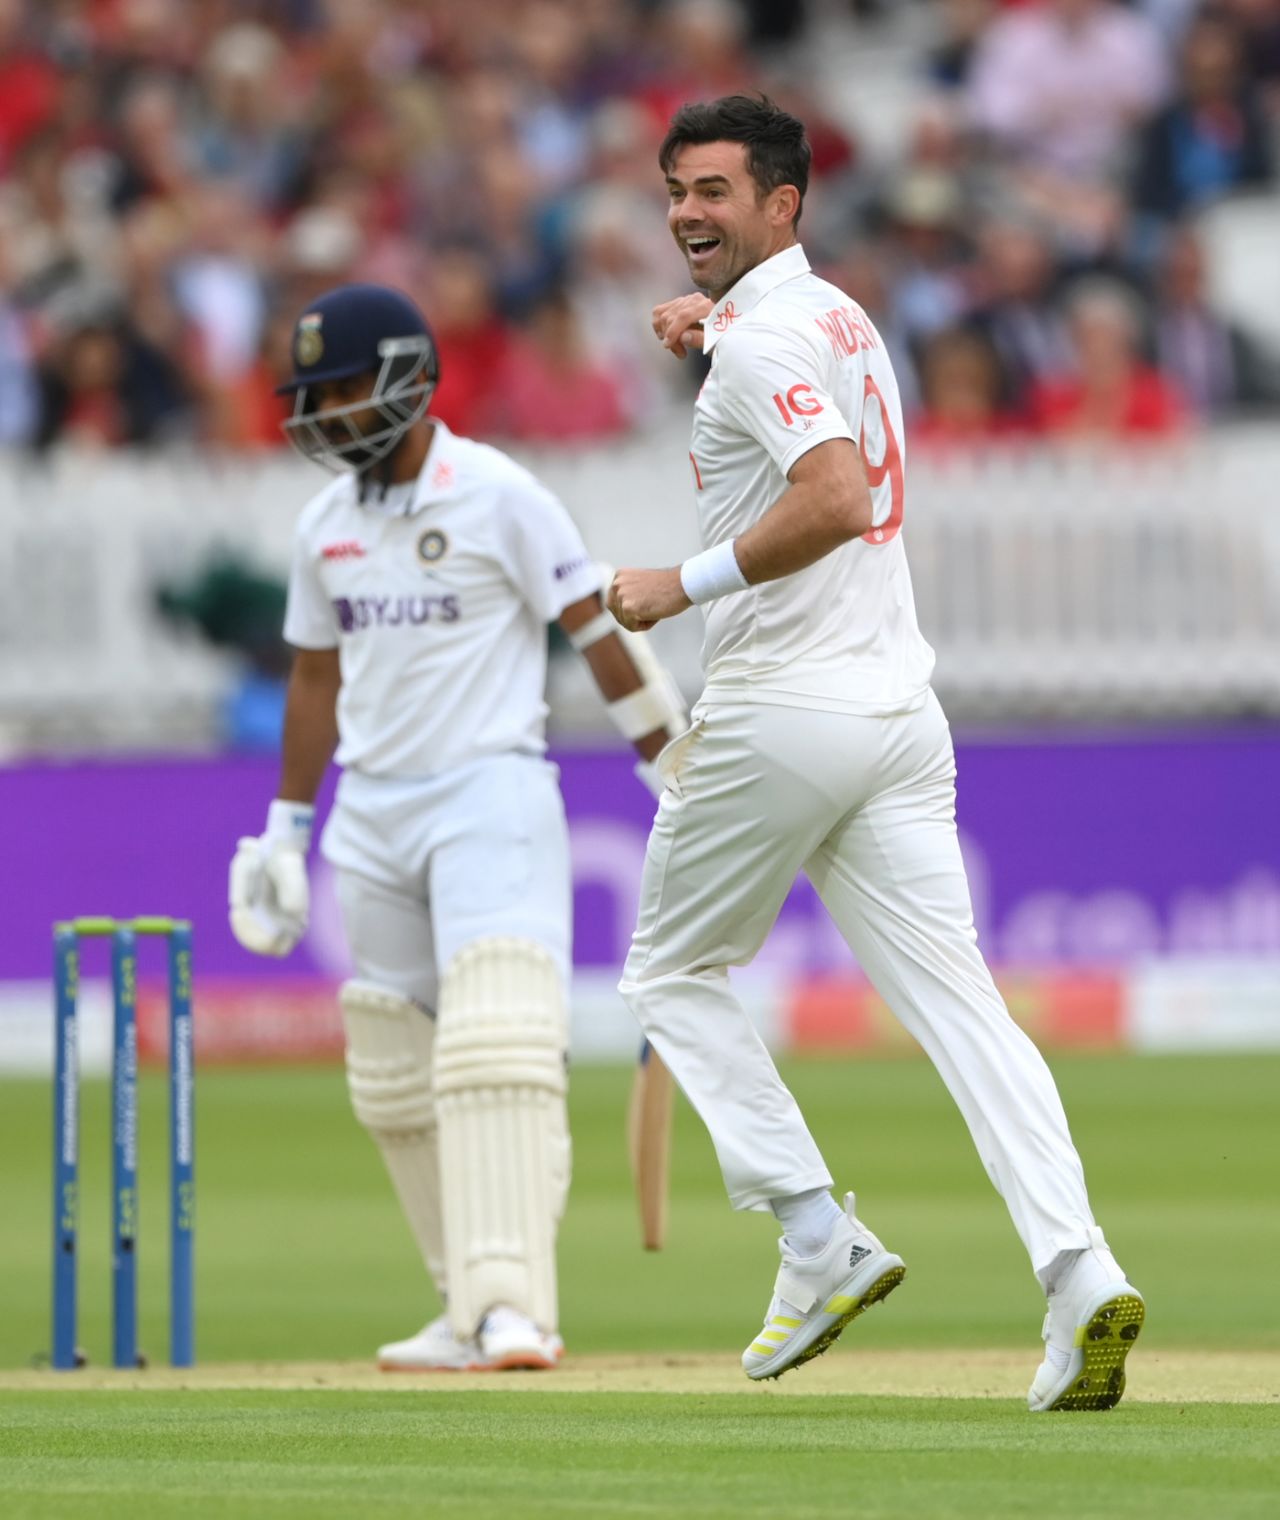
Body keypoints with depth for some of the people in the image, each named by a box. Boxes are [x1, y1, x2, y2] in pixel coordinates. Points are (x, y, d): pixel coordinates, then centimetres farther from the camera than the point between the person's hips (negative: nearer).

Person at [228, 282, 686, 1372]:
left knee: (496, 1044, -20)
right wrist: (286, 831, 20)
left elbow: (602, 636, -7)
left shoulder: (499, 497, -8)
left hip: (491, 798, -7)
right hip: (372, 814, 7)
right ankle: (473, 1311, 16)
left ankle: (513, 1310, -27)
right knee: (395, 1079, 7)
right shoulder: (327, 525, 10)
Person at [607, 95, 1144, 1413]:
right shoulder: (840, 318, 18)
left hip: (782, 712, -8)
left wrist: (687, 583, -19)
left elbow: (838, 499, -27)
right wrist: (714, 327, 26)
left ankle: (818, 1239, 1)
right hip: (898, 708, 8)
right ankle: (1076, 1269, -19)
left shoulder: (764, 341, -12)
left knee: (674, 974, 11)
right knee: (955, 997, -3)